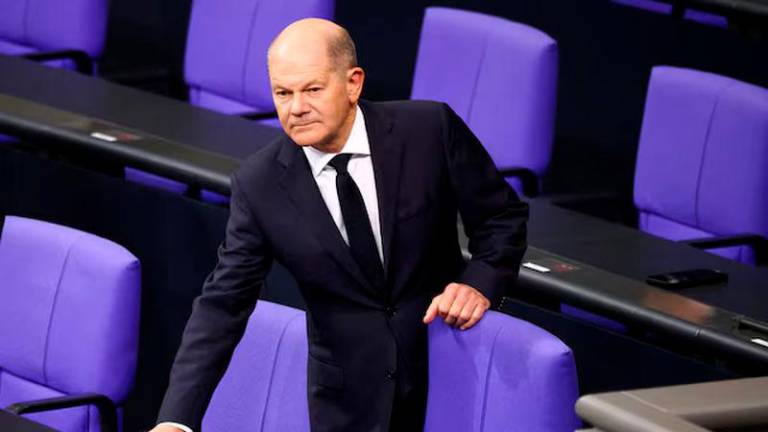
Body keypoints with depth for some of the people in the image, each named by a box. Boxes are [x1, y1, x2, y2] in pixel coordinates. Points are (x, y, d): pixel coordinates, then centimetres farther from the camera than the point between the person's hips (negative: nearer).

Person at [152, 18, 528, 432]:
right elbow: (223, 304, -10)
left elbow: (503, 215, 0)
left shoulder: (429, 129, -13)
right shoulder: (259, 185, -11)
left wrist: (480, 283, -20)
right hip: (349, 396, 0)